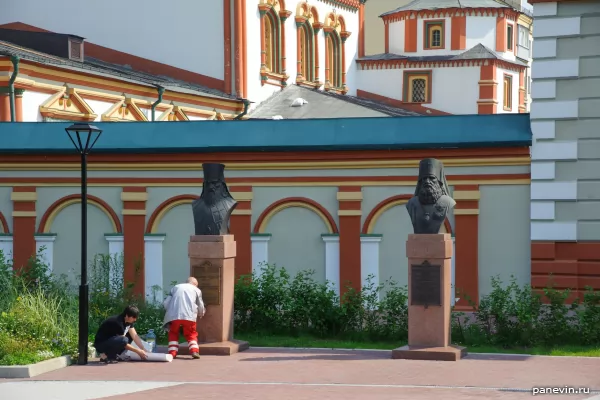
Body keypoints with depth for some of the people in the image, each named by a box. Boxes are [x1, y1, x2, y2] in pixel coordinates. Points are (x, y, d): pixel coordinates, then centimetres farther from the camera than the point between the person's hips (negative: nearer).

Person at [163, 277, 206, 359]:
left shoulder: (175, 287, 24)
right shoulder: (196, 290, 20)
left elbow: (166, 303, 15)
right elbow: (201, 307, 21)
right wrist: (201, 314, 42)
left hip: (174, 315, 1)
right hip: (189, 316, -1)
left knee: (173, 334, 19)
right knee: (191, 334, 15)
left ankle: (172, 352, 7)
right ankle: (194, 351, -4)